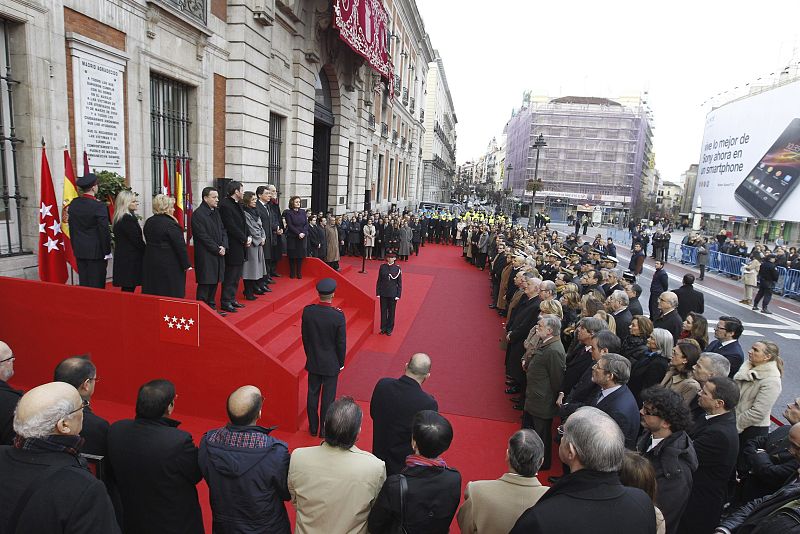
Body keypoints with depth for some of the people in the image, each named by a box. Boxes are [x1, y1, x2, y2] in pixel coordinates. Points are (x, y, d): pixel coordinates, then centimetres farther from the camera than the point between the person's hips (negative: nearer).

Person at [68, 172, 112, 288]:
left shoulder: (73, 204, 4)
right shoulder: (99, 206, -16)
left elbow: (71, 227, 12)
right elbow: (104, 231, -14)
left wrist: (75, 246, 20)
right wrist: (107, 251, -6)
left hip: (79, 251, 7)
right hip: (96, 251, -6)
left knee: (83, 283, 13)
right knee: (96, 285, 0)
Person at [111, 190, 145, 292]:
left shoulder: (119, 218, 13)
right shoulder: (128, 219, -16)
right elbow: (137, 240, -16)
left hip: (123, 258, 9)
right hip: (130, 260, -9)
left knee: (127, 288, 12)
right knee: (129, 288, -4)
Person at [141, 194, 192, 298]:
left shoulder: (148, 222, 9)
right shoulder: (170, 224, -16)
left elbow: (149, 242, 15)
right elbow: (180, 246, -17)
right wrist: (186, 265, -11)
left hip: (150, 263, 8)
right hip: (170, 265, -8)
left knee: (153, 297, 14)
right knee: (172, 296, 0)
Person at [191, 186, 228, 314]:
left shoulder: (216, 212, 11)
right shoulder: (198, 214, -12)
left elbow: (223, 230, 12)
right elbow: (203, 236, -16)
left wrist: (223, 246, -4)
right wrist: (217, 249, -15)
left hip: (218, 253, 7)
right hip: (205, 255, -7)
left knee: (214, 281, 13)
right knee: (205, 283, -1)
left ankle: (211, 306, 22)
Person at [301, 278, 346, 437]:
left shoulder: (307, 311, -13)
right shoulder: (338, 315, -22)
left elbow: (304, 337, -1)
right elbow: (341, 342, -13)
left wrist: (310, 355, 14)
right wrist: (341, 362, 2)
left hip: (313, 362, 3)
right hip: (331, 364, -3)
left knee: (312, 394, 17)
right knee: (328, 397, 11)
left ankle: (313, 427, 31)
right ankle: (325, 429, 24)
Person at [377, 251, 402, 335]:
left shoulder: (397, 268, -3)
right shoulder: (382, 267, 1)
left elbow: (399, 283, -1)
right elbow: (379, 281, 4)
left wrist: (398, 295, -5)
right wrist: (378, 292, 0)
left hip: (393, 294, -1)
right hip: (383, 293, 1)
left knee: (391, 312, 8)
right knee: (383, 311, 9)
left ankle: (389, 329, 20)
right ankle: (383, 328, 23)